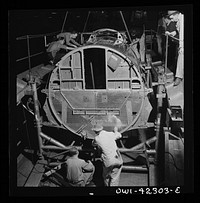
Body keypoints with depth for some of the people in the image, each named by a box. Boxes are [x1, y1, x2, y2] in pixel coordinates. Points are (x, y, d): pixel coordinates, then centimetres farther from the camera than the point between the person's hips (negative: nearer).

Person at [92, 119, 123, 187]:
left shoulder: (97, 139, -3)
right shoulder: (110, 134, 4)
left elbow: (93, 144, 21)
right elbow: (119, 135, 25)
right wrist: (116, 130, 46)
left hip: (108, 161, -2)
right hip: (117, 159, 2)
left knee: (106, 177, 21)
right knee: (115, 178, 11)